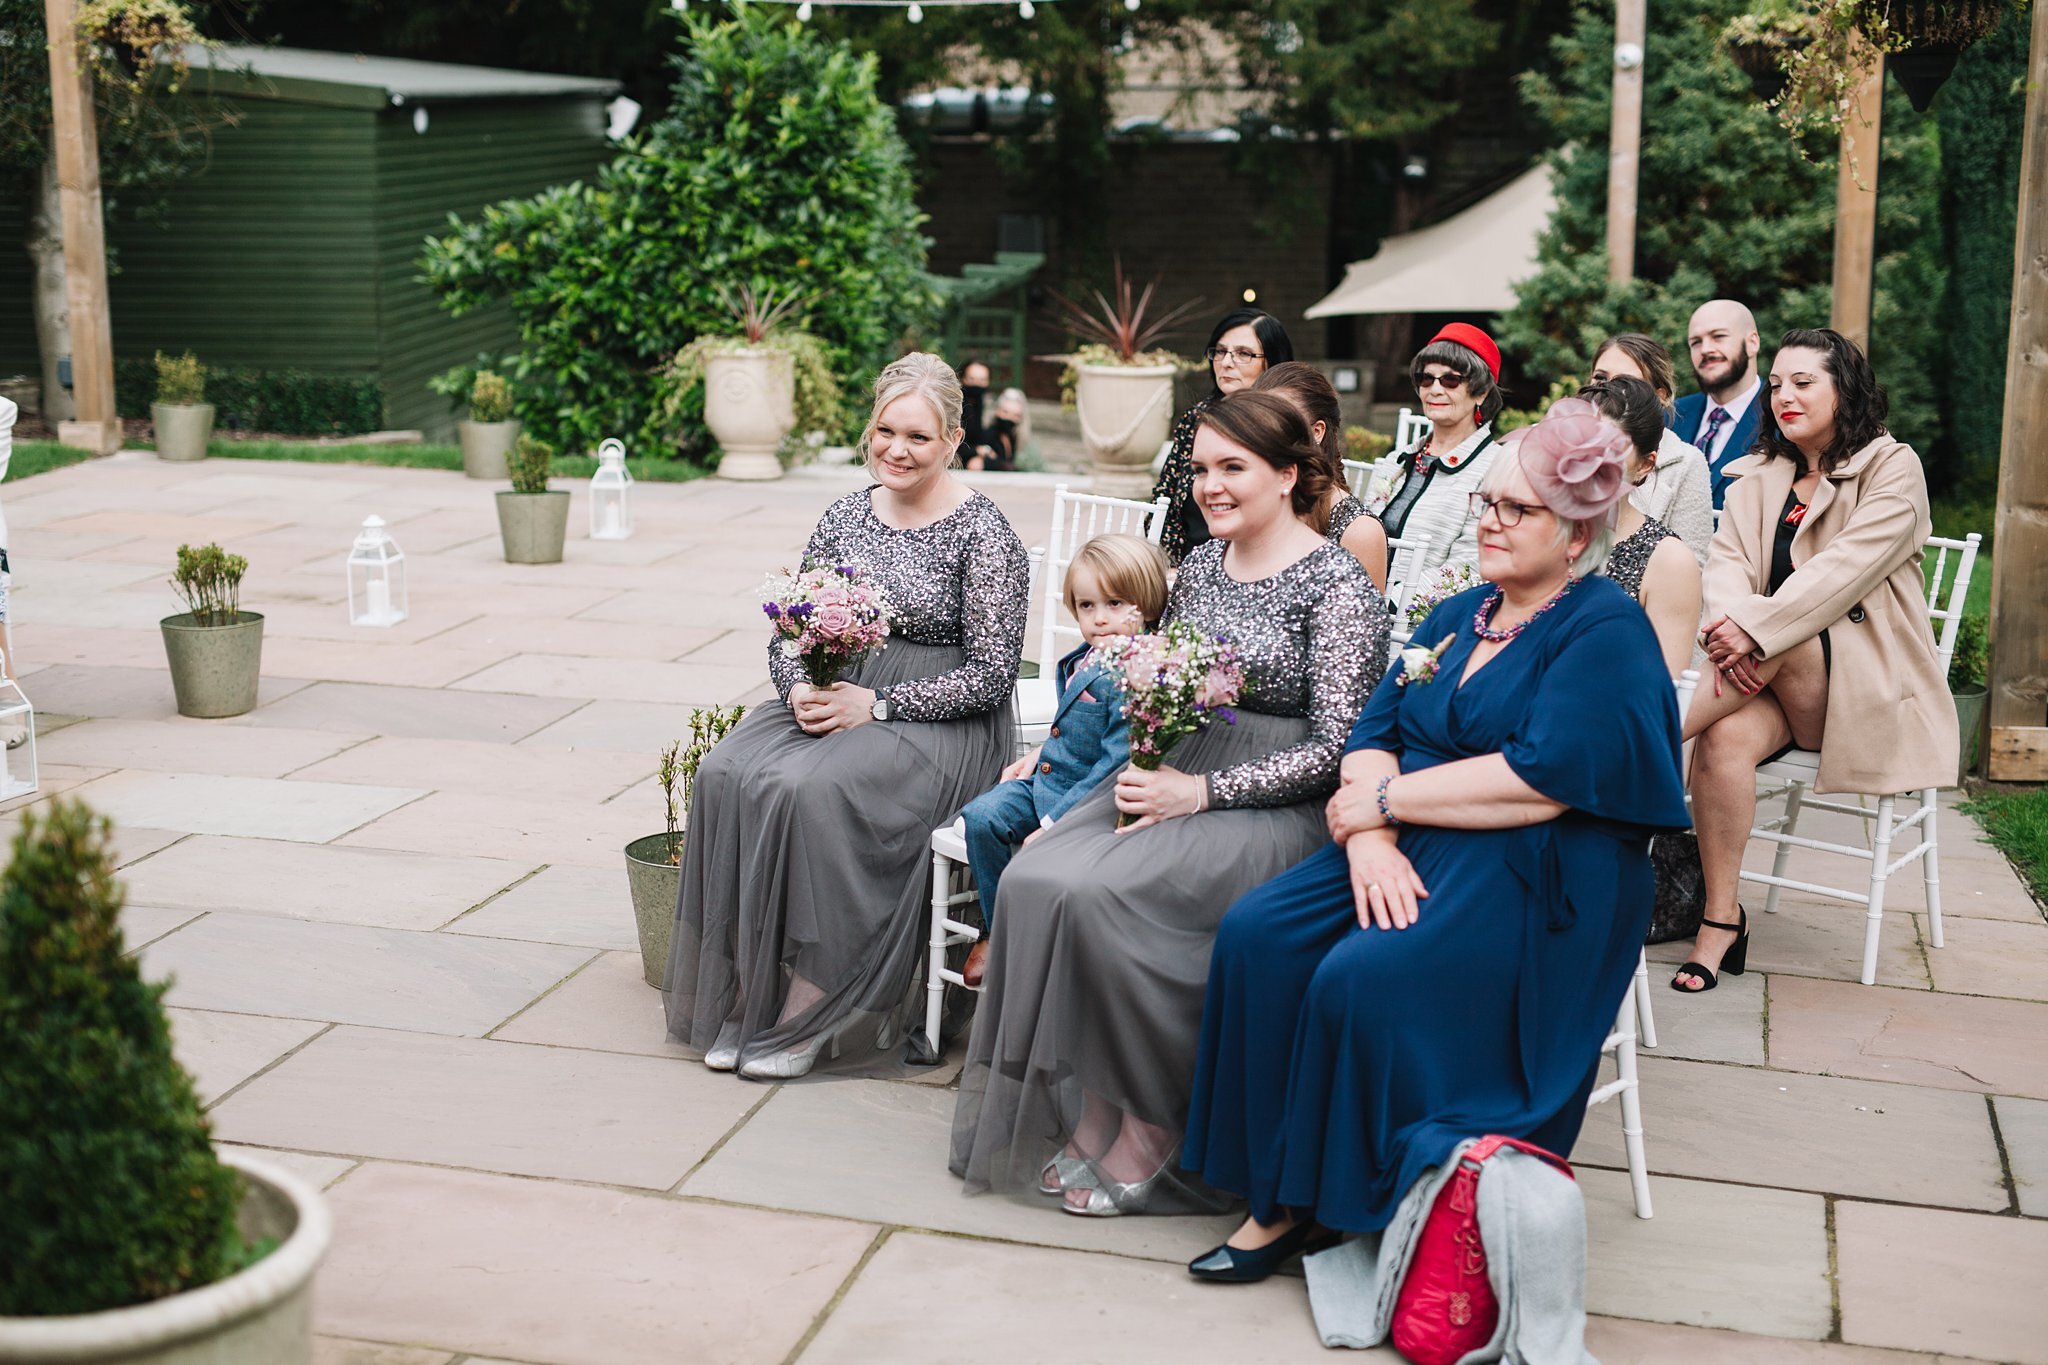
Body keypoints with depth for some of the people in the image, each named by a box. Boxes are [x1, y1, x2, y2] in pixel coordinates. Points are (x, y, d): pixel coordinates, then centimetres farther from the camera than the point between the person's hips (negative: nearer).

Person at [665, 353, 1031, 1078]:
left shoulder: (981, 532, -8)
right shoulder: (845, 517, 10)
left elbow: (993, 673, -12)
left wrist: (876, 704, -18)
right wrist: (801, 689, -9)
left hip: (938, 721, -6)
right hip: (835, 695, 6)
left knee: (811, 789, -32)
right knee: (726, 773, -22)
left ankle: (808, 1012, -19)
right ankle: (742, 996, -14)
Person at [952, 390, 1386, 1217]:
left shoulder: (1338, 586, -8)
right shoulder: (1199, 566, 13)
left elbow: (1333, 748, -13)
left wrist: (1201, 792, -19)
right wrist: (1143, 764, 0)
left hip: (1276, 807, -7)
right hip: (1173, 778, 7)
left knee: (1096, 893, -29)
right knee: (1031, 880, -19)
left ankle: (1145, 1130, -12)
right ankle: (1080, 1117, -11)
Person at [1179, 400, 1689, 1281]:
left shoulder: (1605, 631, -5)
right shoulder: (1458, 616, 19)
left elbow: (1545, 780, -19)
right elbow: (1374, 732, 8)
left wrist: (1385, 797, -11)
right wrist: (1370, 839, -13)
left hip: (1536, 877, -7)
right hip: (1409, 851, 7)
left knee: (1362, 980, -29)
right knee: (1256, 935, -17)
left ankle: (1347, 1204, -7)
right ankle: (1281, 1197, -11)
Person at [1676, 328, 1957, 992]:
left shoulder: (1893, 468, -3)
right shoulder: (1758, 477, 13)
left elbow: (1846, 569, -18)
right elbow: (1726, 561, -2)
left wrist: (1757, 627, -31)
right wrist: (1730, 617, -26)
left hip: (1865, 683, -3)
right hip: (1779, 679, 3)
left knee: (1788, 639, -34)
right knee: (1724, 739, -29)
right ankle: (1722, 921, -24)